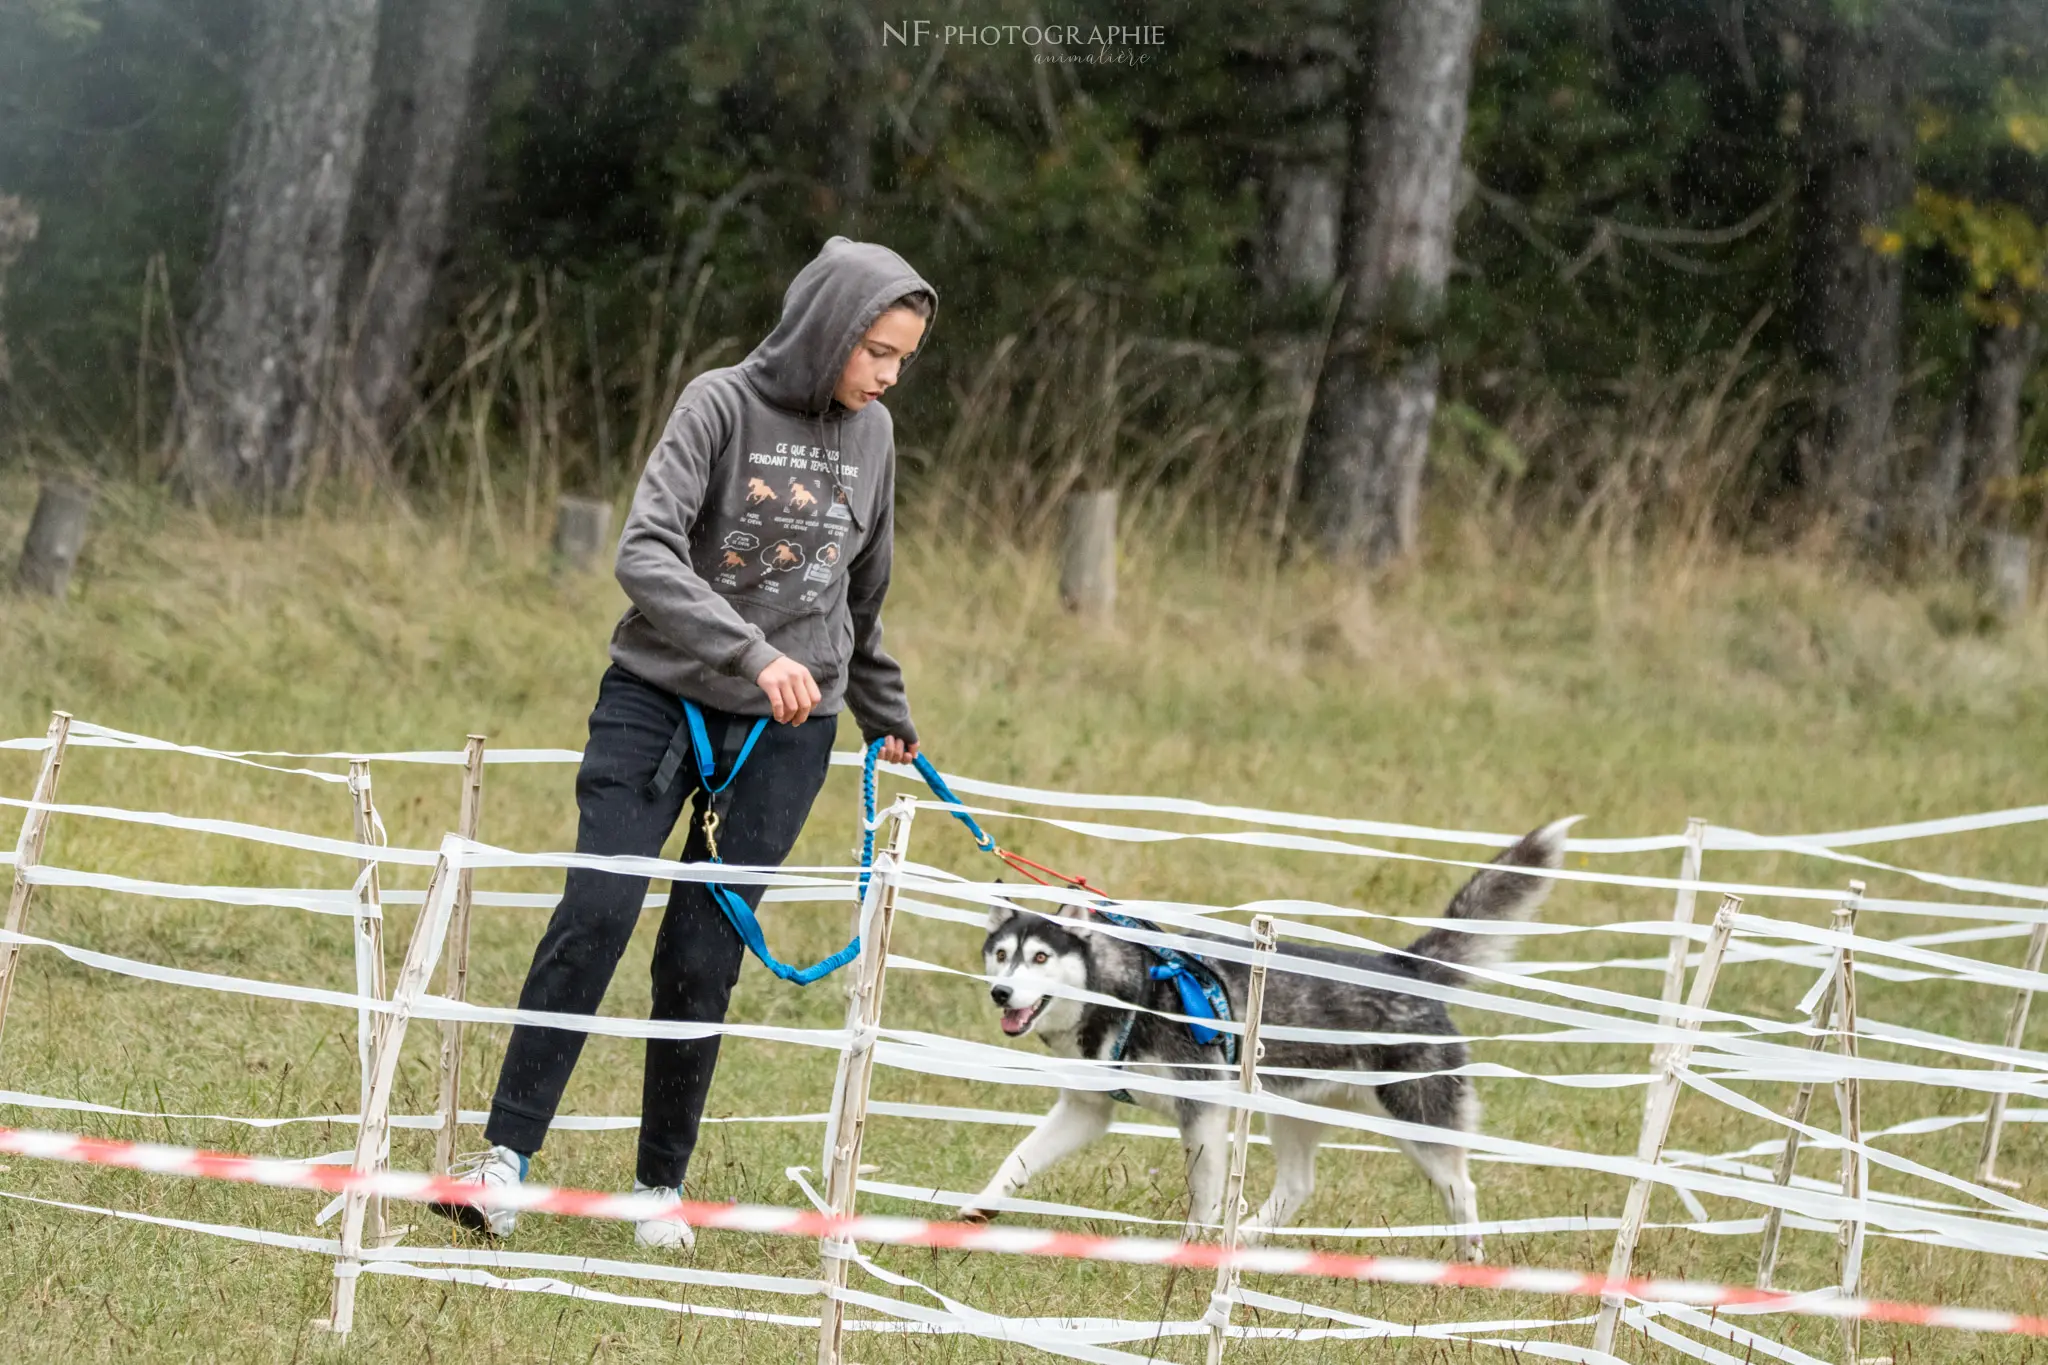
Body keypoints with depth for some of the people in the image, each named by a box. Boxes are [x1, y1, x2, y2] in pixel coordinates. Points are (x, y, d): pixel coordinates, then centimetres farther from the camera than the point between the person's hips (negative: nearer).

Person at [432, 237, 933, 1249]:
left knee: (703, 958, -1)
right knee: (596, 916, -15)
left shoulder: (870, 432, 7)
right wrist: (753, 654, -31)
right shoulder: (721, 406, -9)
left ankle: (662, 1185, 10)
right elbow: (646, 554, -21)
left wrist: (886, 715, 32)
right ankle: (506, 1153, -12)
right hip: (659, 698, -3)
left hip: (786, 727, 3)